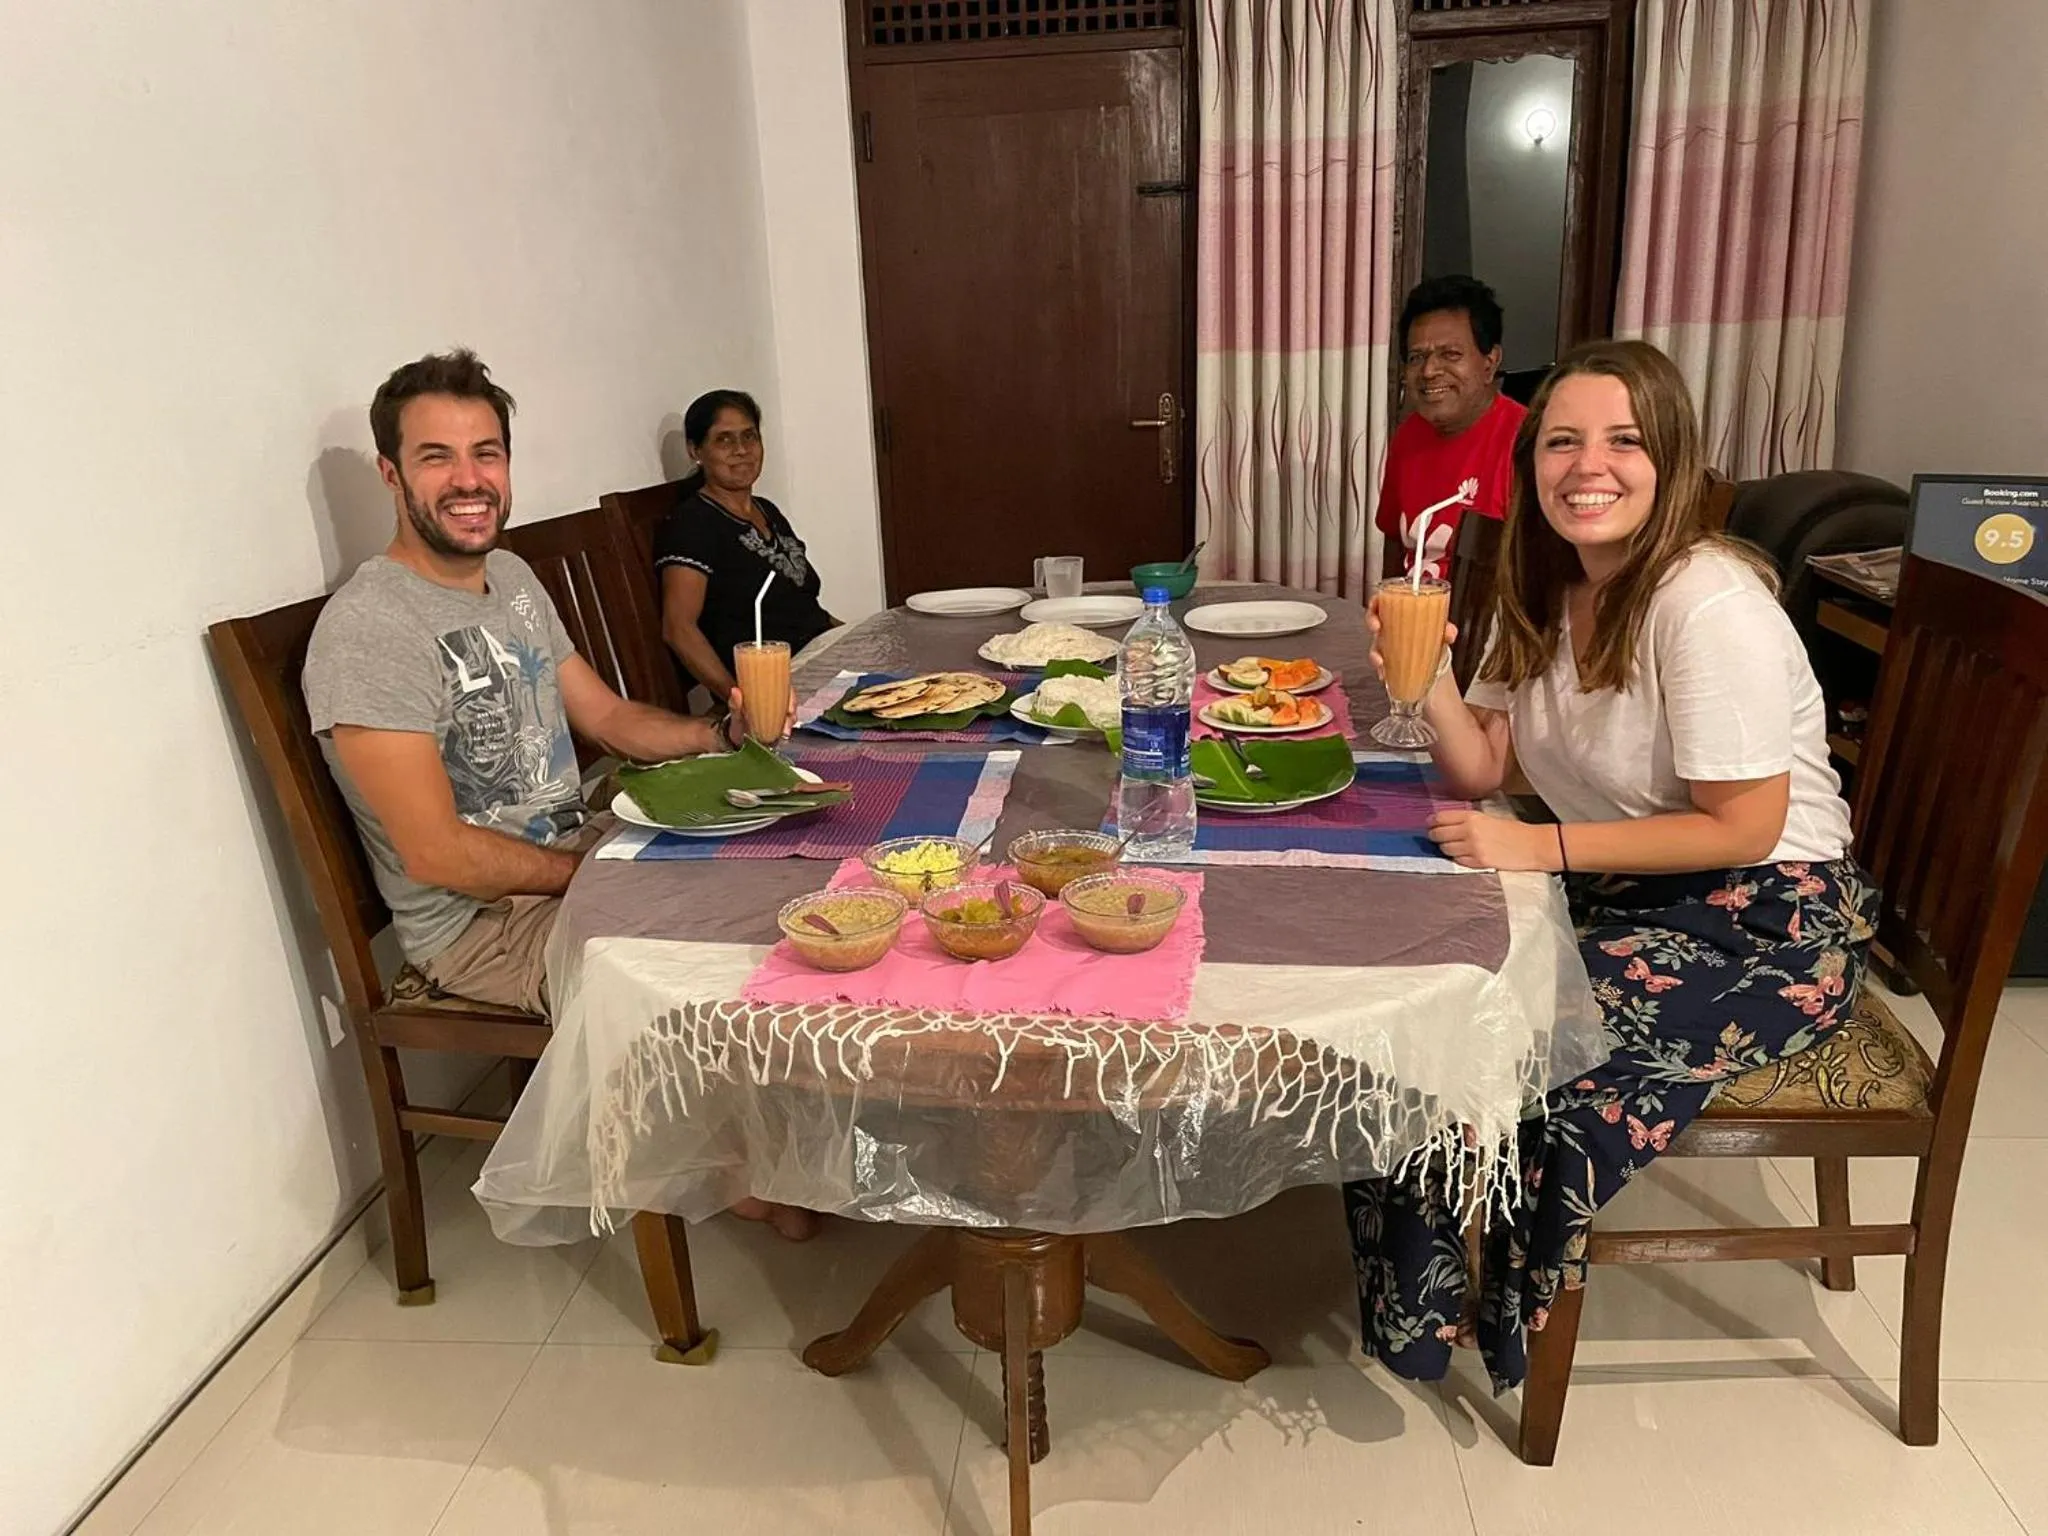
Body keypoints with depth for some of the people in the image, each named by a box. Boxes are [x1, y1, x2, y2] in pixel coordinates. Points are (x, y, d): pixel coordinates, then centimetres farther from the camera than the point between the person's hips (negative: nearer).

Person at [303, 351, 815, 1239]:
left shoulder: (512, 577, 8)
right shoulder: (365, 628, -20)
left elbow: (608, 716, 12)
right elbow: (438, 854, -23)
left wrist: (723, 733, -6)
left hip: (583, 850, 9)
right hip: (481, 922, -8)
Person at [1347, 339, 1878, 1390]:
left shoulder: (1712, 606, -23)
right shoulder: (1545, 591, 3)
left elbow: (1745, 830, -22)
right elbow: (1483, 768, 0)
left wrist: (1543, 847, -25)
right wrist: (1428, 680, -18)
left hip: (1770, 925, -7)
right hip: (1626, 891, 7)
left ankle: (1507, 1320, 7)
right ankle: (1420, 1294, 9)